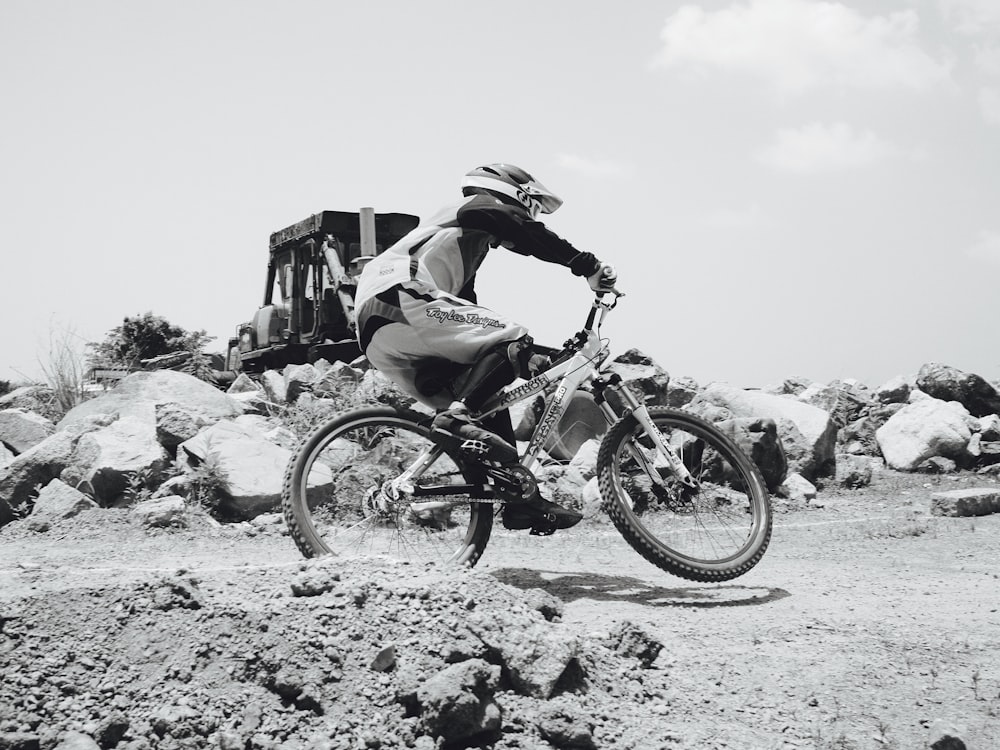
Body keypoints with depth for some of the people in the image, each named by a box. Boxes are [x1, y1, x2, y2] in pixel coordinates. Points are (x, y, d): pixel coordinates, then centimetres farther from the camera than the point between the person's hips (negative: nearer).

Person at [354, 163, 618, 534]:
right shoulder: (477, 207, 14)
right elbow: (518, 228, -7)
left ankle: (522, 499, 6)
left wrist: (519, 357, 34)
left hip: (377, 335, 9)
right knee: (511, 337, -10)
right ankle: (456, 417, -26)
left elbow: (472, 332, 36)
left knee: (488, 395, 11)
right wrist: (587, 264, -9)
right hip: (401, 302, -9)